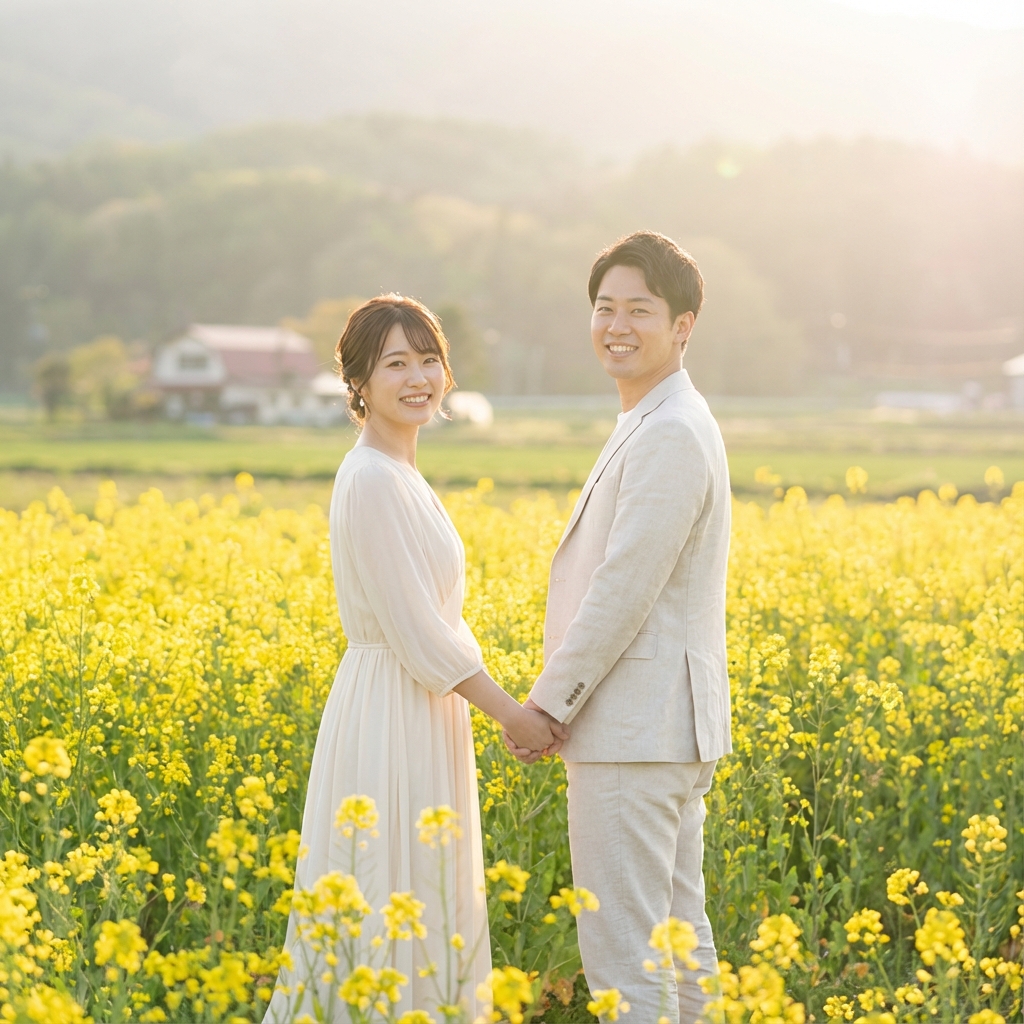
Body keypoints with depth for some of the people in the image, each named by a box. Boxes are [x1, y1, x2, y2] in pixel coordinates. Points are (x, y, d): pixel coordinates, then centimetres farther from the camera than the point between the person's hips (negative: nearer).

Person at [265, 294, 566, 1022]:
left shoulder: (398, 475, 12)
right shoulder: (373, 480, -17)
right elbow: (417, 631, -20)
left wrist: (510, 707, 15)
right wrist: (513, 714, -15)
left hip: (419, 720, 10)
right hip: (392, 725, -10)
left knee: (422, 920, 14)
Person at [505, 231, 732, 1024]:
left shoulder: (670, 433, -17)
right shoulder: (661, 425, 16)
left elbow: (625, 588, -21)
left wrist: (548, 704, -13)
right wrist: (559, 699, 16)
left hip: (636, 731, -11)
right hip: (672, 726, 11)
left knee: (622, 949, -6)